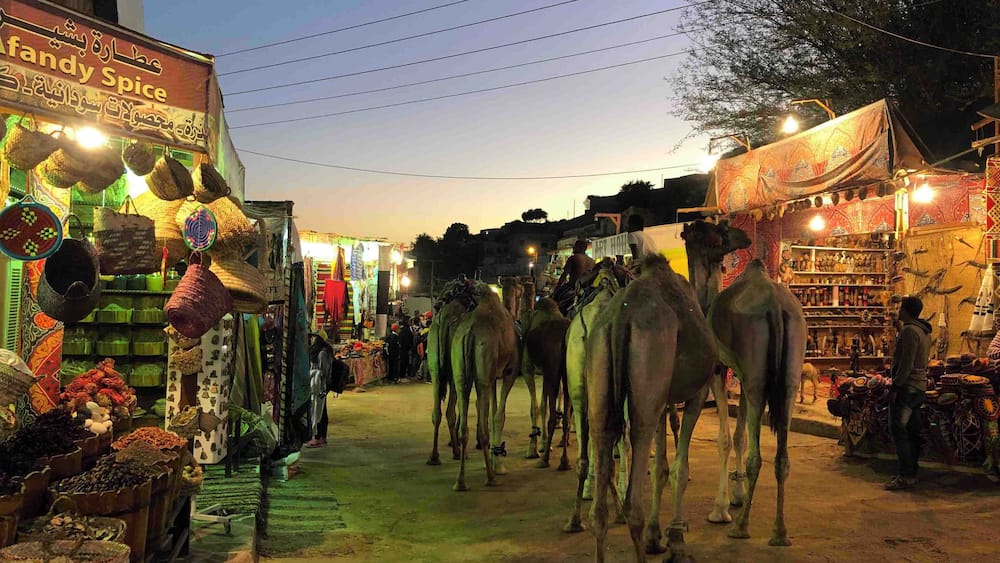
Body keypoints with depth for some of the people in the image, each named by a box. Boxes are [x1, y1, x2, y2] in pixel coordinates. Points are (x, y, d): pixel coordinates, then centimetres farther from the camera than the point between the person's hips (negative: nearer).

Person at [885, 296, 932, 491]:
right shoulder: (924, 331, 15)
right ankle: (911, 473, 18)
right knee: (912, 432, 13)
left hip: (907, 387, -10)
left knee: (898, 430, -9)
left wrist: (895, 387, -18)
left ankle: (906, 476, -9)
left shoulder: (909, 330, -15)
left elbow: (906, 363, -20)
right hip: (920, 387, 10)